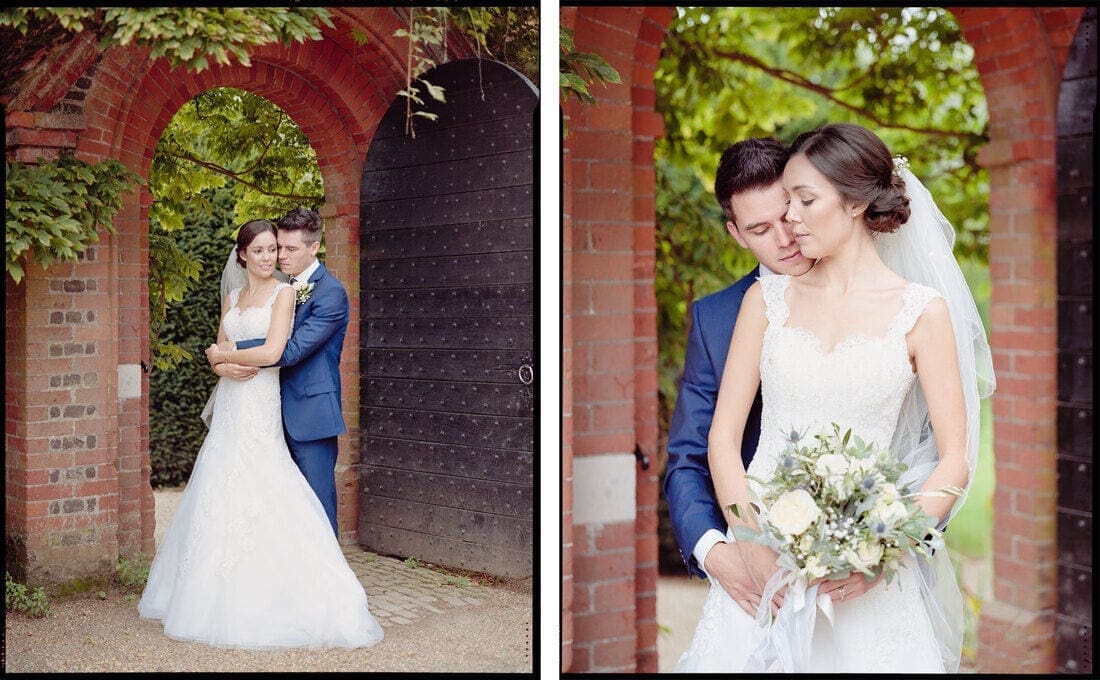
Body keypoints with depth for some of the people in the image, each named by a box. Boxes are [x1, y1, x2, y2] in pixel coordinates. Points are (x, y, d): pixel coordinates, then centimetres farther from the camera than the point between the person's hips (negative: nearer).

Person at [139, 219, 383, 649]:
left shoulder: (284, 293, -4)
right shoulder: (231, 299, 15)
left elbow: (272, 351, -15)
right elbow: (218, 357, 16)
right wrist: (225, 367, -8)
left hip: (261, 409, -6)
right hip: (229, 409, 7)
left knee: (257, 497, -9)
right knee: (220, 496, 8)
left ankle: (263, 602, -2)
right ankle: (221, 595, 19)